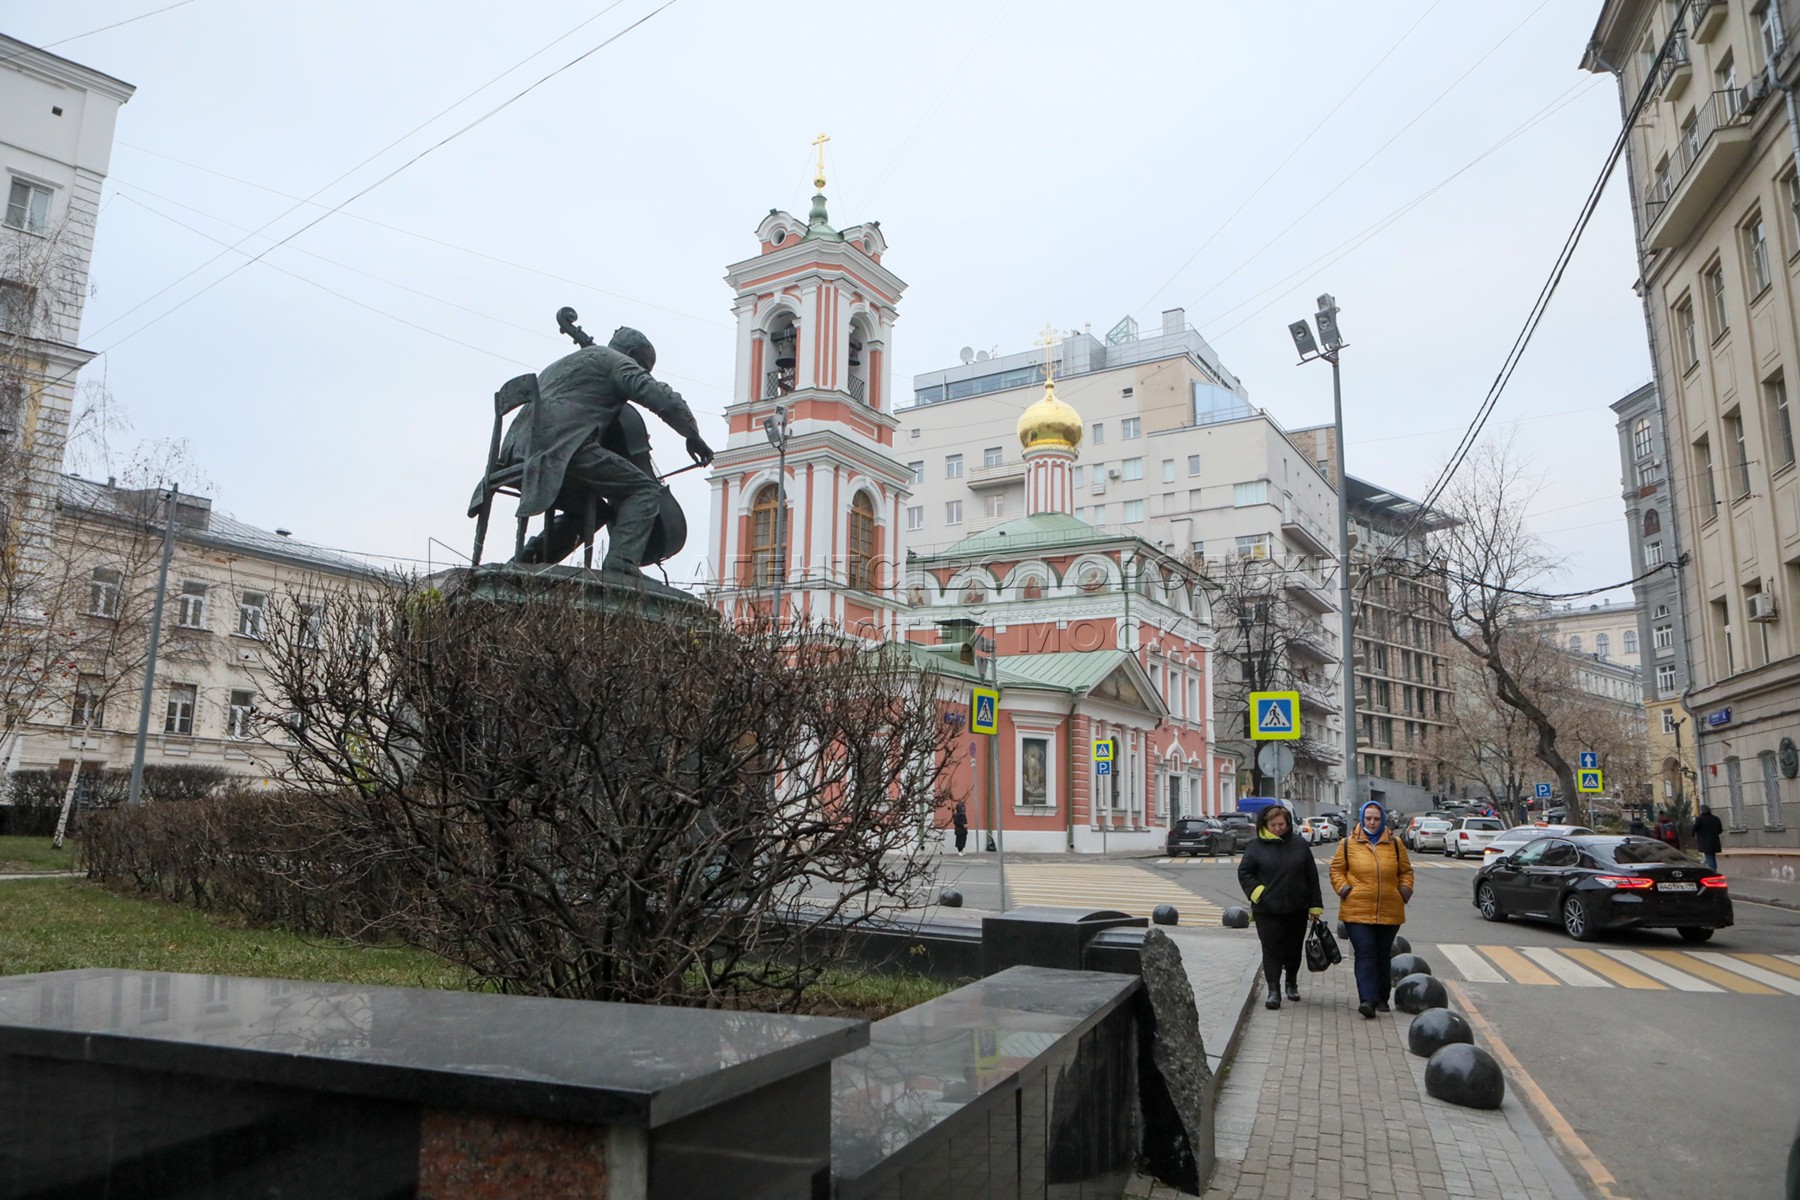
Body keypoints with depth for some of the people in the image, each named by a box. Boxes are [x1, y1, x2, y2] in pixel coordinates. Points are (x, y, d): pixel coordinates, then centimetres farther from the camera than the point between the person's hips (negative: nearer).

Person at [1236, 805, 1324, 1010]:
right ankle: (1274, 991, 2)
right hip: (1267, 910, -2)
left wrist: (1315, 906, 6)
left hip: (1297, 909, 2)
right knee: (1271, 950, -3)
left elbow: (1312, 877, 7)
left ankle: (1292, 982, 35)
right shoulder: (1256, 846, -1)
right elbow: (1244, 872, 4)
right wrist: (1257, 892, -9)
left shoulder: (1300, 845, 4)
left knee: (1294, 948, 14)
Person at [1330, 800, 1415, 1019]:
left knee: (1383, 956, 12)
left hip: (1389, 912, 3)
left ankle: (1382, 998, 24)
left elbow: (1406, 871, 16)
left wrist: (1405, 890, 0)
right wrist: (1343, 888, -7)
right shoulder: (1348, 844, 3)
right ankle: (1367, 1000, -16)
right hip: (1357, 911, -2)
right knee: (1365, 954, -11)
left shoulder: (1395, 844, 8)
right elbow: (1336, 869, 8)